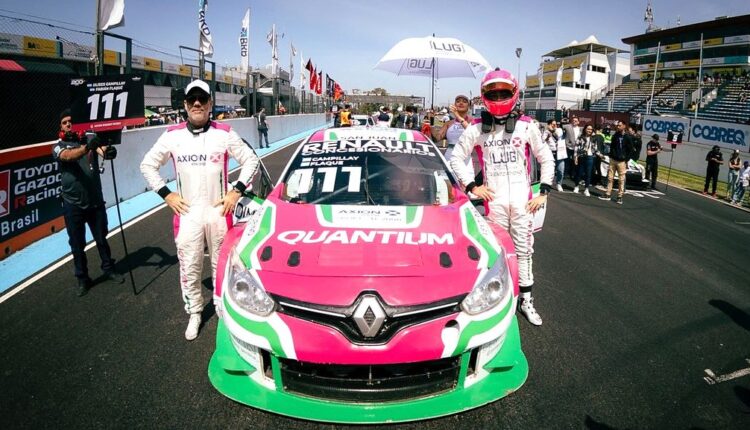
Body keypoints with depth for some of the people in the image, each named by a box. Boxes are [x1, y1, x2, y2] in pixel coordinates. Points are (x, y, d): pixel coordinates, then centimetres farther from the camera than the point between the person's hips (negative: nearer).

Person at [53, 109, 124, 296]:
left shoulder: (90, 139, 2)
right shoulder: (59, 147, -2)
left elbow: (101, 149, -20)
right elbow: (68, 156, -26)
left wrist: (107, 150, -45)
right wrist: (86, 147, -46)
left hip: (96, 201, 1)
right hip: (73, 204, -1)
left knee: (101, 238, 15)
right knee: (77, 244, 9)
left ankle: (109, 269, 32)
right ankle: (82, 278, 24)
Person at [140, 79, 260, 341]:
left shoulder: (224, 133, -2)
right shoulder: (172, 136, 1)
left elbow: (251, 160, 4)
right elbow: (147, 165, 11)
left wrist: (236, 191, -4)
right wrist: (166, 194, 1)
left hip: (219, 211, -1)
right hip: (186, 213, 1)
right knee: (189, 267, 6)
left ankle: (223, 307, 28)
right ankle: (194, 313, 23)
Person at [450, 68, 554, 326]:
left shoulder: (526, 126, 3)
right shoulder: (477, 128, 2)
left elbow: (546, 158, 10)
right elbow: (456, 157, 8)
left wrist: (544, 192, 4)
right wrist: (471, 186, 1)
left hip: (522, 198, 1)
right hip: (494, 199, -1)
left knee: (524, 250, 7)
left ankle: (526, 299, 17)